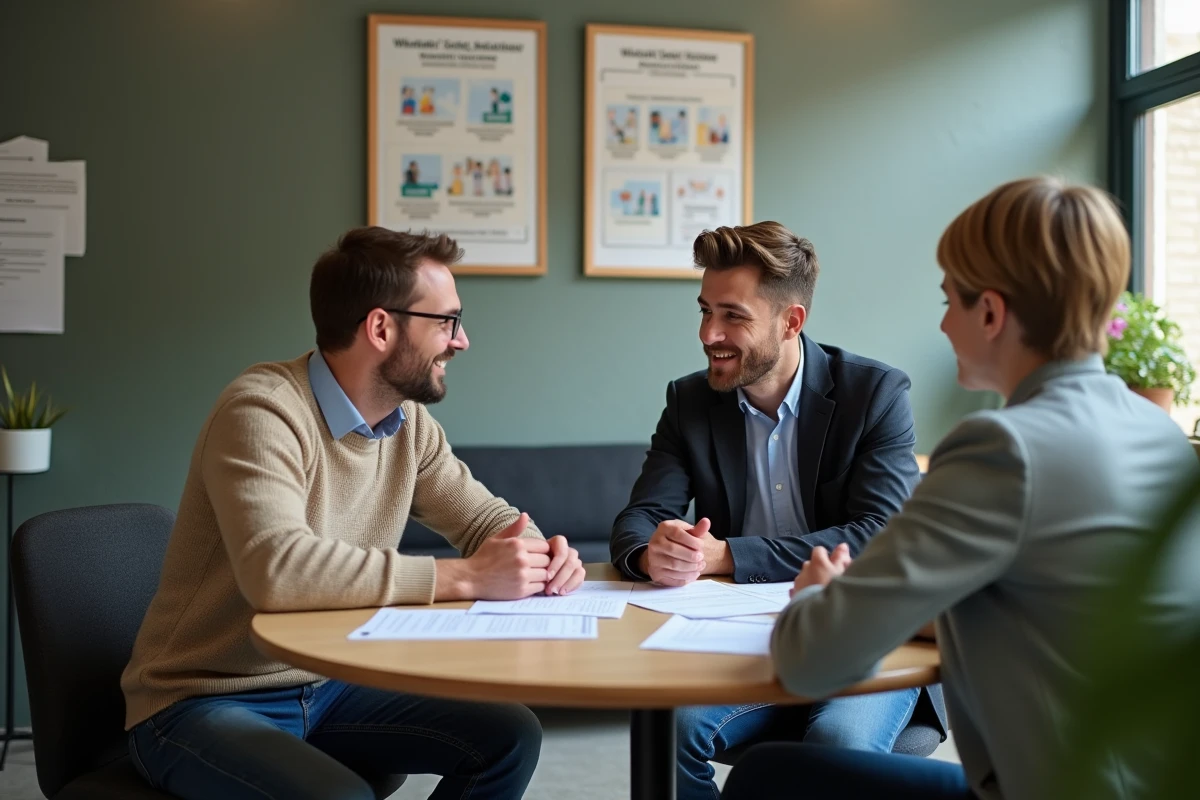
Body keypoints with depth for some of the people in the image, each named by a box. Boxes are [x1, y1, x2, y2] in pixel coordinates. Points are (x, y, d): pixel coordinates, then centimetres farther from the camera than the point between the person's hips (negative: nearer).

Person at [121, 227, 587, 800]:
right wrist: (466, 577, -34)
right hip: (200, 702, -7)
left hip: (325, 689, 7)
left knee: (509, 736, -5)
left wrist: (537, 553, -14)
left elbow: (485, 516, 10)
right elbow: (277, 569, -39)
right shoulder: (264, 411, -24)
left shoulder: (407, 421, 0)